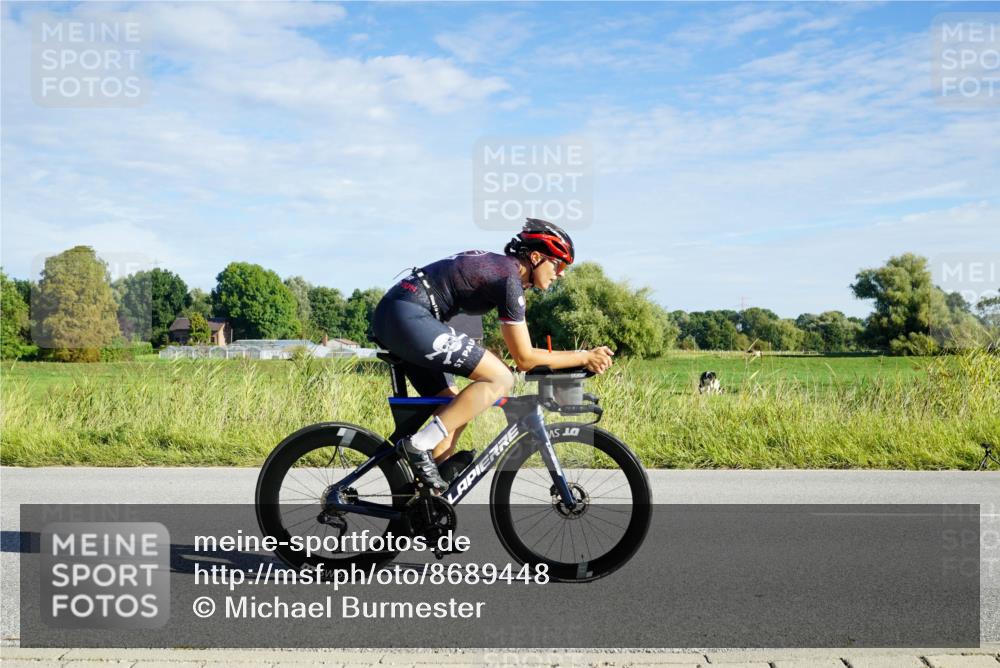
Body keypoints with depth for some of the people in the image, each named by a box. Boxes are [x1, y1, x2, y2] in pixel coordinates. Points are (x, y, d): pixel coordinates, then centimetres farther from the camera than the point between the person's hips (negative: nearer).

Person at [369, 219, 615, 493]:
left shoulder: (496, 265, 19)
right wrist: (584, 357, -1)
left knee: (455, 412, 12)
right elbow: (525, 358, -7)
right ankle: (419, 446, -15)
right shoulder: (509, 279, -9)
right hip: (408, 318, -11)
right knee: (500, 379, -14)